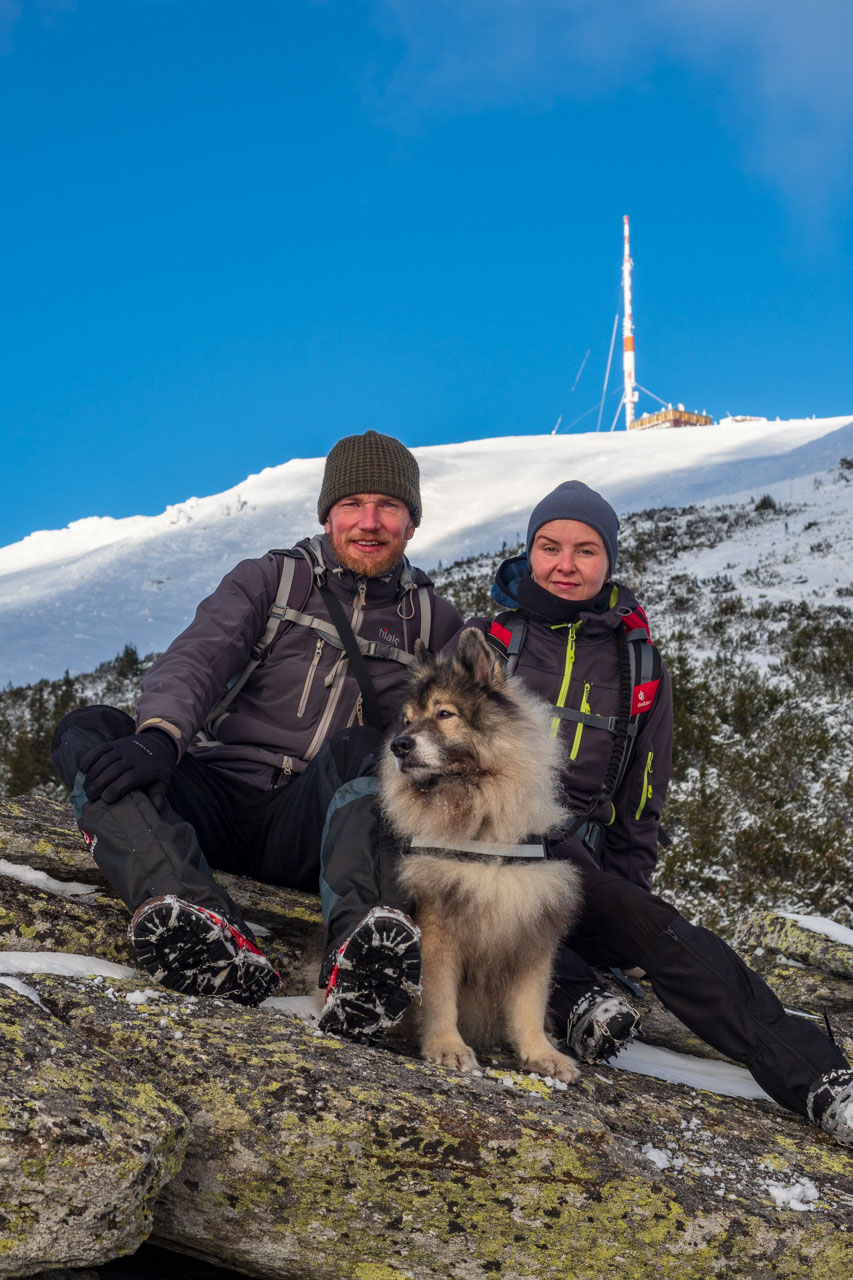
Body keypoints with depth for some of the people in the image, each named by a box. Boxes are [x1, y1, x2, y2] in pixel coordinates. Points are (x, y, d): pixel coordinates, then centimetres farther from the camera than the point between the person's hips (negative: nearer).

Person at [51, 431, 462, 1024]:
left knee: (360, 749, -32)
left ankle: (363, 935, -58)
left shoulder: (436, 623, 17)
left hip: (314, 824, -1)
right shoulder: (267, 580, 12)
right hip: (217, 796, 1)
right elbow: (197, 659, -7)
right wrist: (159, 735, -28)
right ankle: (193, 913, -51)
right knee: (89, 730, -24)